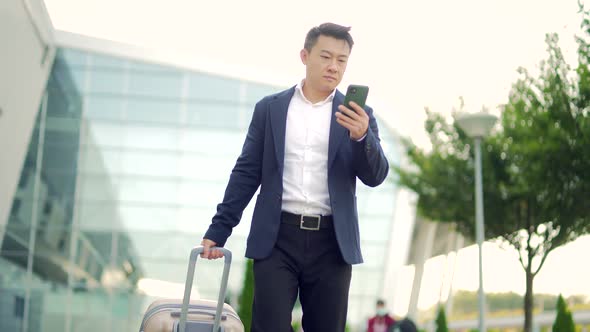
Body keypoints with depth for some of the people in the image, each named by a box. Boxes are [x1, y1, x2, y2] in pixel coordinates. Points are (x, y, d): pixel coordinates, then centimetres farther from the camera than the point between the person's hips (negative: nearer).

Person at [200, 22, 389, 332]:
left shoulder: (358, 115, 7)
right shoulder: (269, 108, 7)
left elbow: (375, 176, -3)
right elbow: (247, 173, 7)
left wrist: (361, 135, -22)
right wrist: (217, 231, 2)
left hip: (331, 242, 1)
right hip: (277, 238, -1)